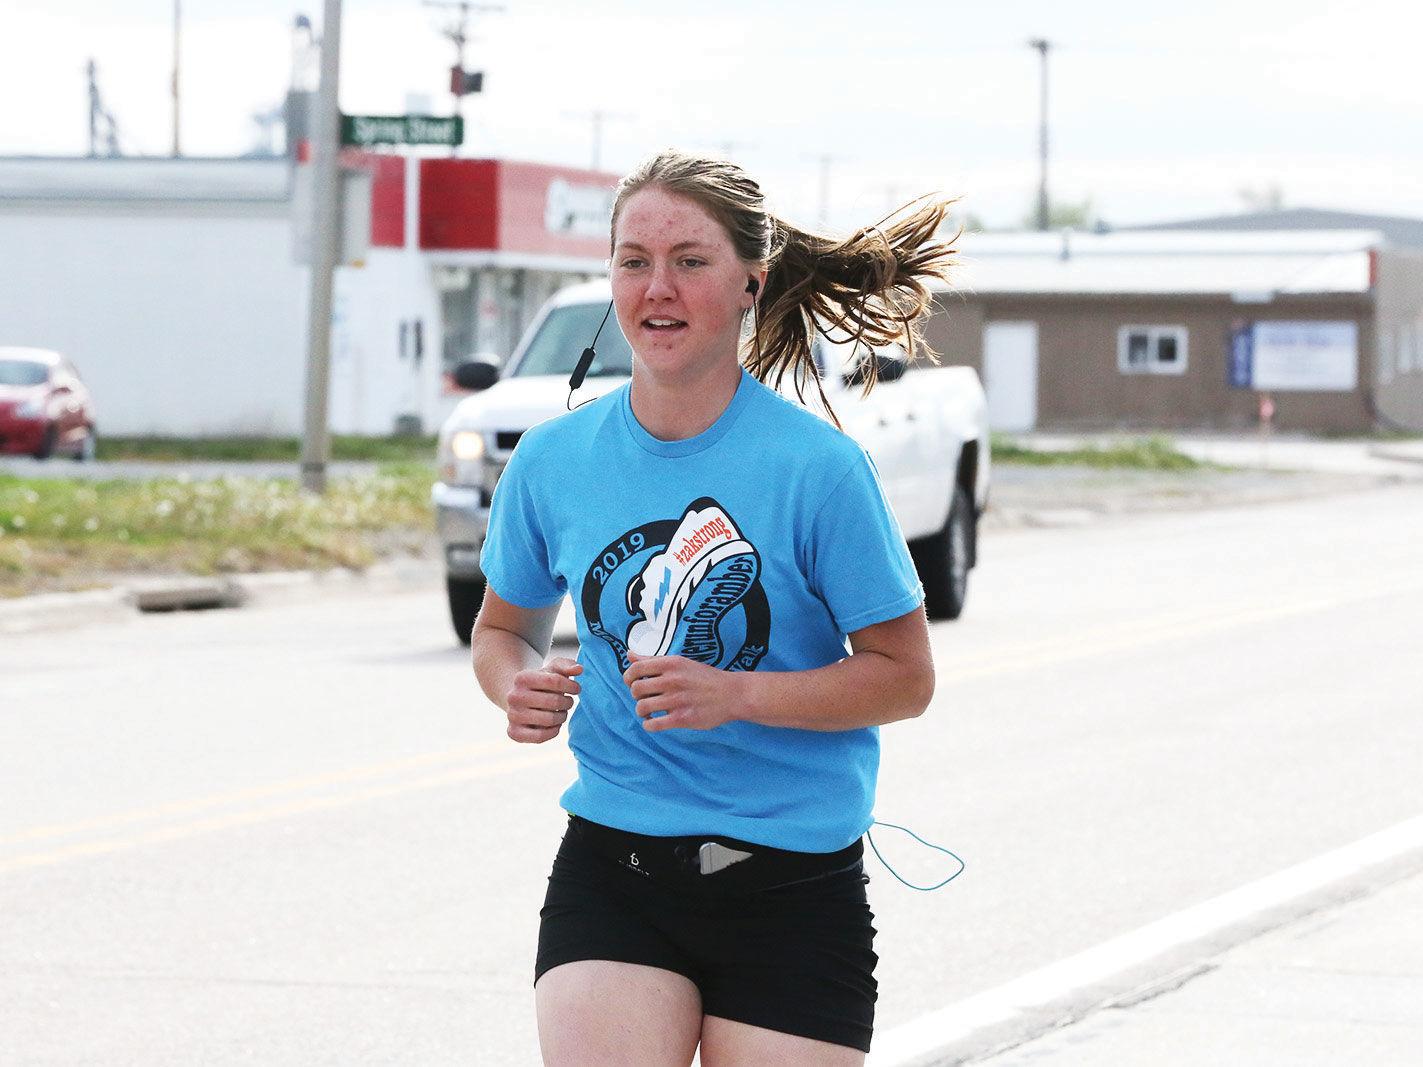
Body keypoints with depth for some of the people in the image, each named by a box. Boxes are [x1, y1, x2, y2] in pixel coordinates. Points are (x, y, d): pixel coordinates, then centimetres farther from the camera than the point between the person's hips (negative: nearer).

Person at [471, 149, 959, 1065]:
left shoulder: (818, 466, -9)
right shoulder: (553, 459, 2)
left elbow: (905, 677, -5)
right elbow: (503, 627, 19)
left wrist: (740, 694, -19)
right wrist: (519, 683, -5)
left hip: (791, 891, -2)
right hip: (612, 874, 2)